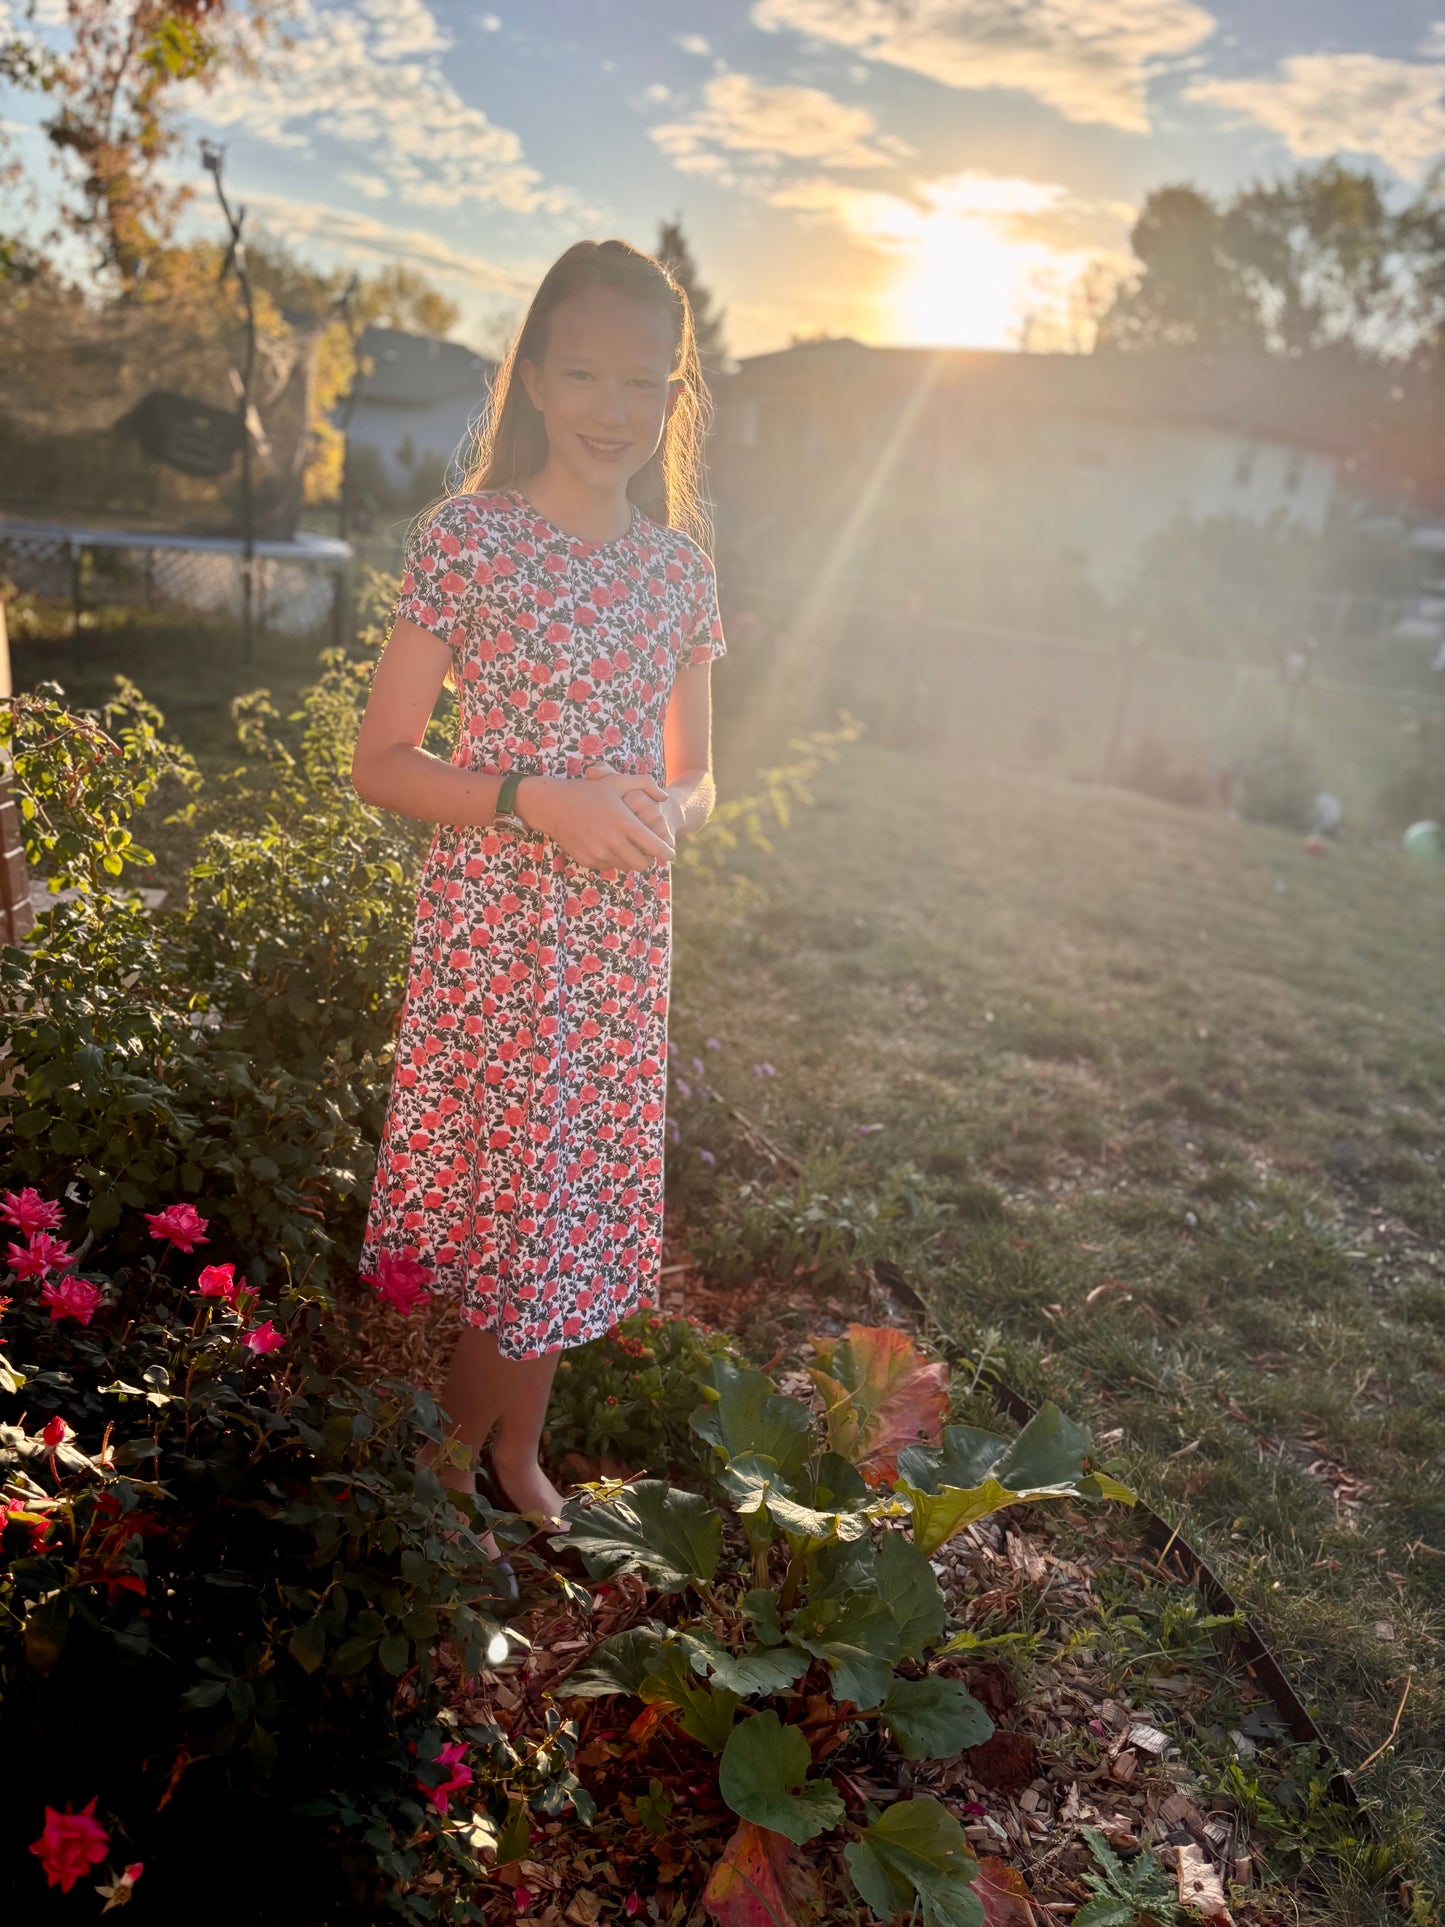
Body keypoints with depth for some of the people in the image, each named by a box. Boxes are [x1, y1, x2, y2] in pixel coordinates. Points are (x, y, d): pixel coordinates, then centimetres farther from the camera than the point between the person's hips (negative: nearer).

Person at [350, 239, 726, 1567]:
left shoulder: (679, 559, 7)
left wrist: (668, 815, -9)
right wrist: (538, 799, -19)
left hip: (625, 937, 4)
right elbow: (382, 763, -6)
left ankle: (514, 1450, 38)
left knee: (572, 1196, 15)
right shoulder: (470, 535, -6)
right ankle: (453, 1462, 32)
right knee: (494, 1182, 5)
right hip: (491, 925, -4)